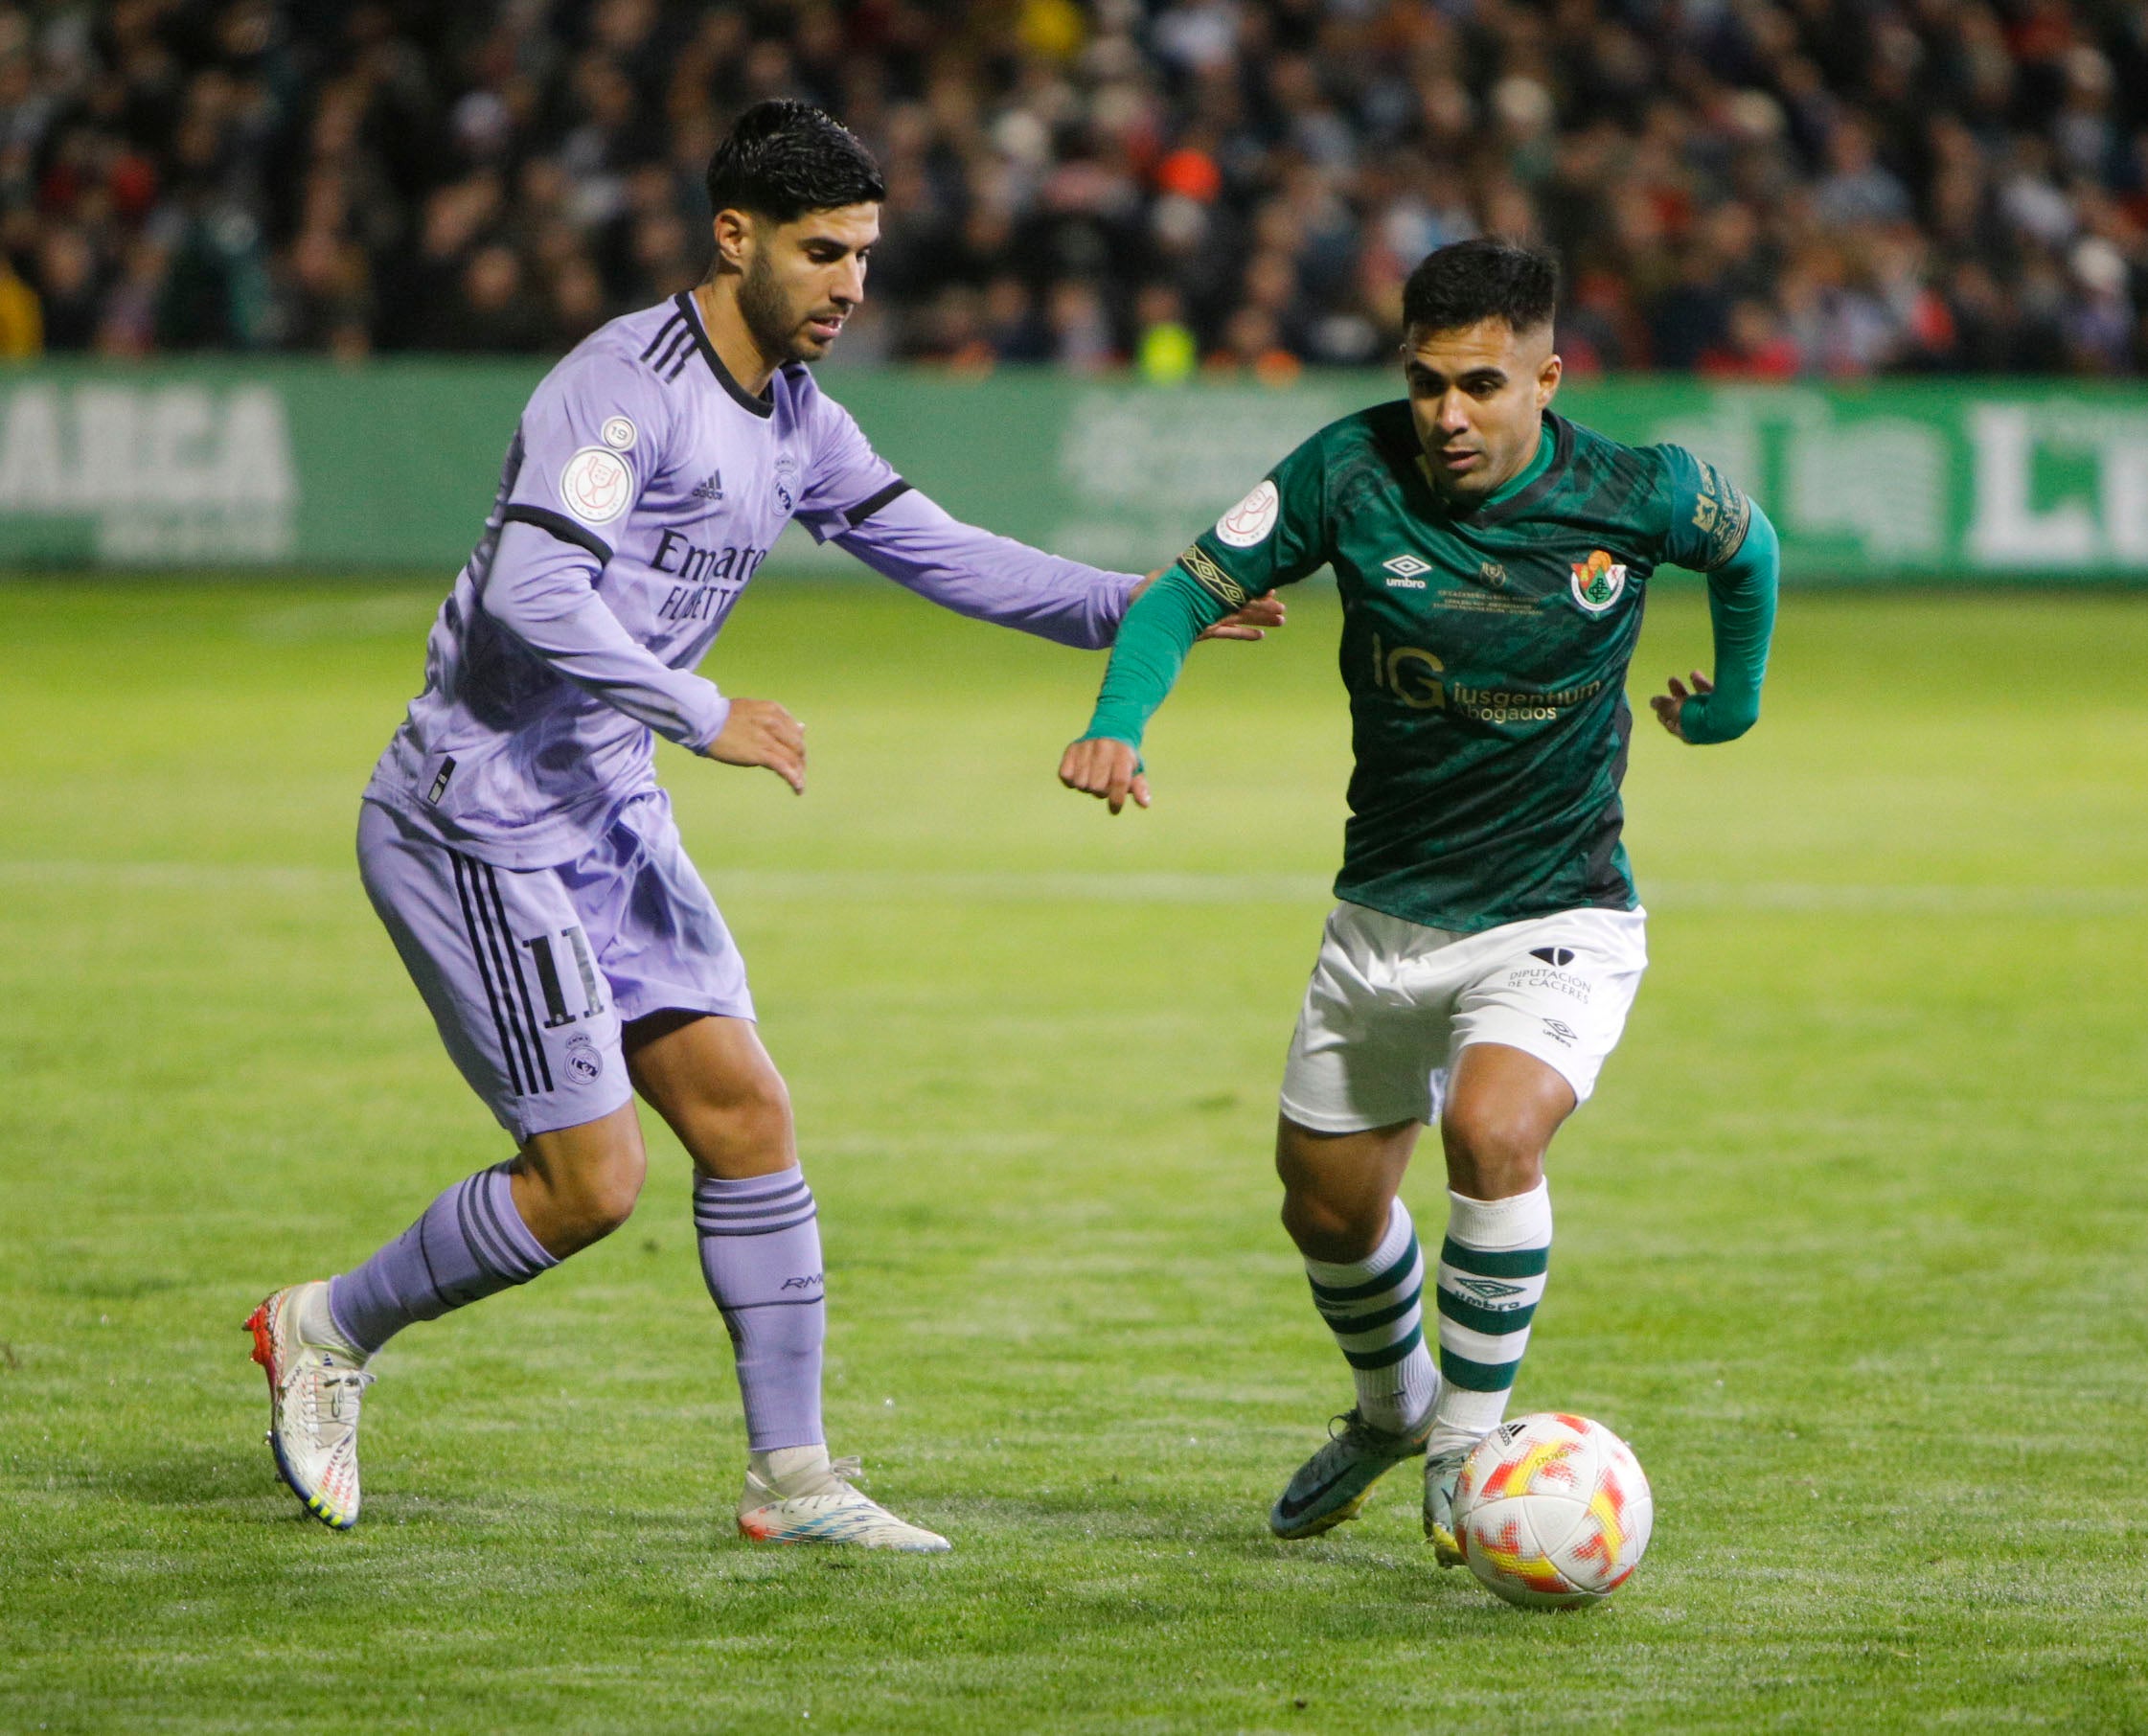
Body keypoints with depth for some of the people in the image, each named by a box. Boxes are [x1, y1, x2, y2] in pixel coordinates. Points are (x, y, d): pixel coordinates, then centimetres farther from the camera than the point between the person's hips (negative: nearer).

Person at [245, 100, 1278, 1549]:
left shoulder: (799, 424, 9)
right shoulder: (628, 384, -20)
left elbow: (942, 555, 17)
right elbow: (532, 594, -30)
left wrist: (1133, 607, 6)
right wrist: (702, 716, -28)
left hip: (614, 821, 9)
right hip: (481, 819, -9)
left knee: (747, 1114, 3)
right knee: (593, 1180, -8)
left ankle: (794, 1474, 9)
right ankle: (327, 1331, 13)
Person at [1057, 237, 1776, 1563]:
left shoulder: (1636, 495, -15)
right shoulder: (1354, 472, -13)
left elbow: (1749, 544, 8)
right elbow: (1189, 594, -7)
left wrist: (1733, 698, 18)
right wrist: (1119, 721, -25)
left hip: (1559, 916, -4)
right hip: (1385, 916, 4)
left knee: (1492, 1132, -30)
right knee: (1327, 1206, 15)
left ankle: (1465, 1446, -10)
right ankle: (1392, 1407, 48)